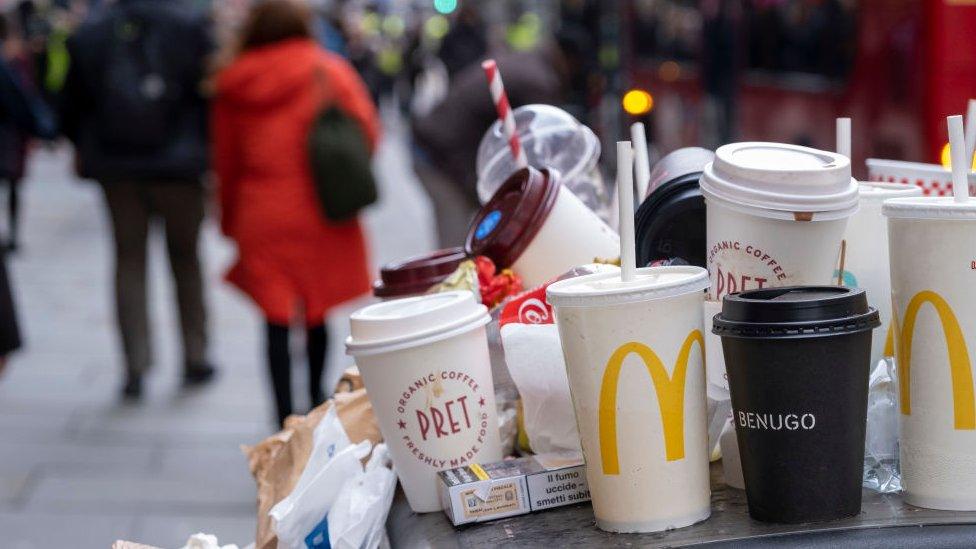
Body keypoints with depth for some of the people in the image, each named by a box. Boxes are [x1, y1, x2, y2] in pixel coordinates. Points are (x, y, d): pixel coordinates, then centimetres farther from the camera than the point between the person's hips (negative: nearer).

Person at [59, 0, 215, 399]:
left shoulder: (89, 34, -1)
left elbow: (72, 105, 5)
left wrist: (82, 148, 22)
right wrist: (209, 150, 4)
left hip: (114, 166, 1)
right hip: (177, 164, -1)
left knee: (129, 260, 10)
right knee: (185, 258, 13)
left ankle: (135, 365, 5)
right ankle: (195, 358, 19)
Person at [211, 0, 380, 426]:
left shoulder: (232, 86, 5)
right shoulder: (329, 72, -1)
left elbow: (225, 162, 10)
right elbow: (367, 132, -2)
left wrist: (230, 220, 20)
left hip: (260, 218, 1)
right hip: (320, 213, -1)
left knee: (276, 320, 2)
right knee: (316, 313, 14)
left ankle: (286, 419, -2)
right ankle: (317, 398, 29)